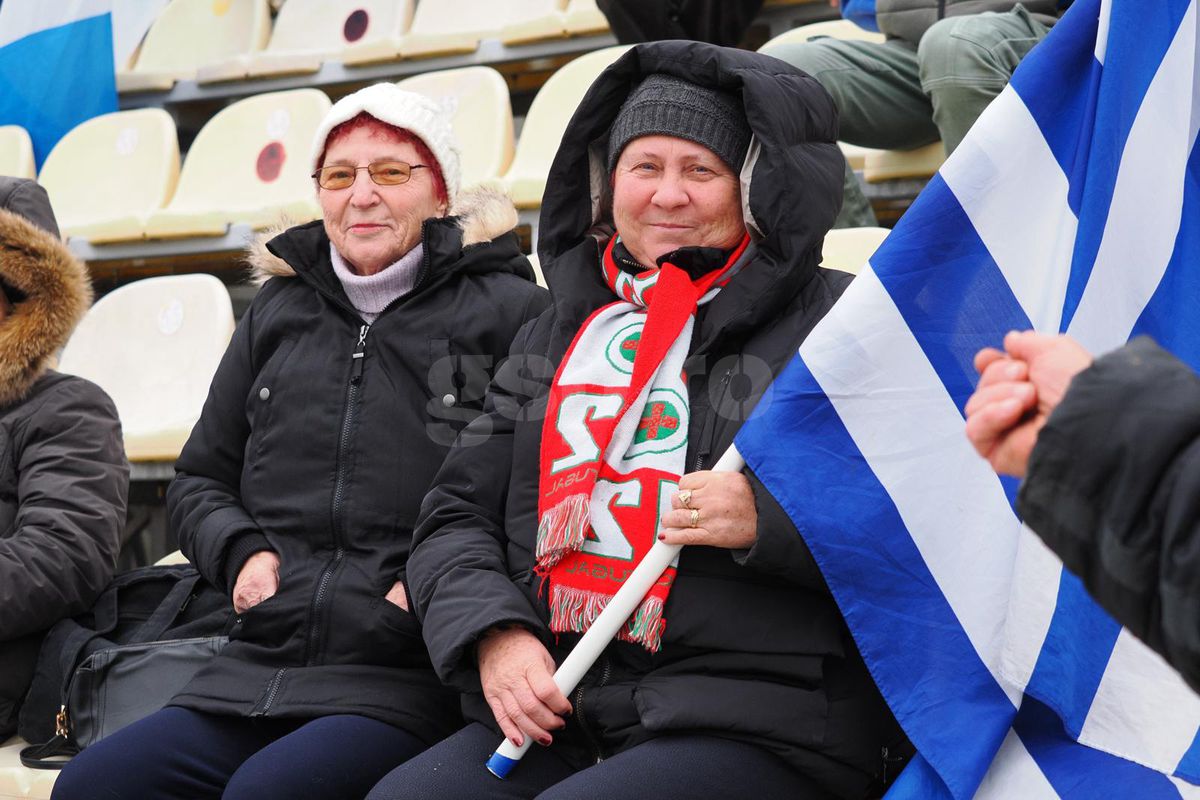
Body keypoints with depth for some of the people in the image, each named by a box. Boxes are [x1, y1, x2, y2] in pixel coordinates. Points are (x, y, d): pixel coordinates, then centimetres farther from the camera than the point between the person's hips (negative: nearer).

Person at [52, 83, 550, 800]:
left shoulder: (508, 311, 3)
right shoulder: (279, 312, 20)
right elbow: (199, 479, 29)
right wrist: (238, 551, 7)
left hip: (410, 684, -5)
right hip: (255, 675, 5)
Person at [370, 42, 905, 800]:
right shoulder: (553, 339, 22)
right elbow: (456, 518, 19)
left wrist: (770, 521, -15)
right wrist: (492, 633, 0)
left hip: (756, 728, -5)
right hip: (552, 715, 5)